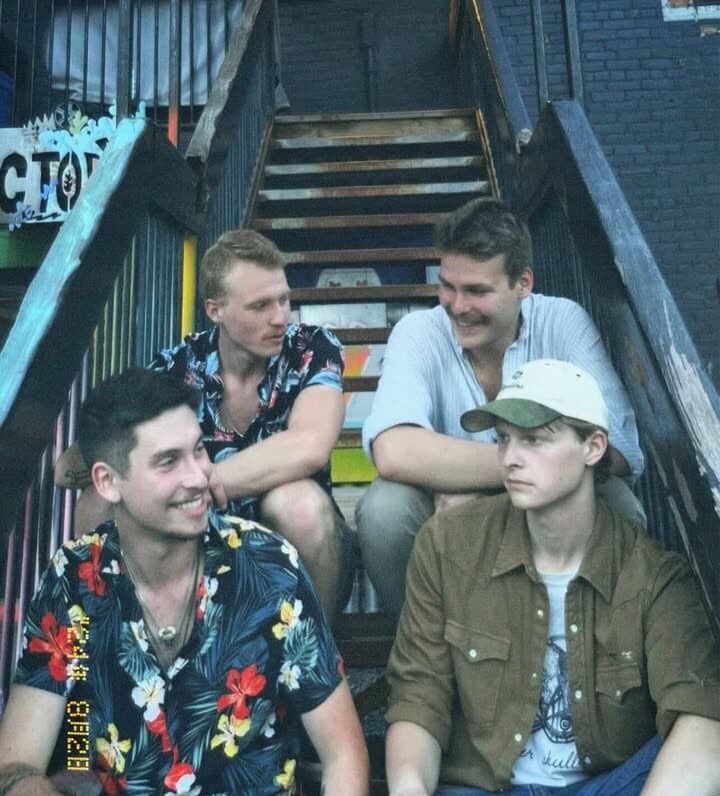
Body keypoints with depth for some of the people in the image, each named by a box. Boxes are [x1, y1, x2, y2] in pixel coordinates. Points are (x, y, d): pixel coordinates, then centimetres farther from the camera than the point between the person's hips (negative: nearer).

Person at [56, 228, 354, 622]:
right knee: (99, 504, -19)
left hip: (296, 543, -1)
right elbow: (66, 469, -12)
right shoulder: (177, 367, -8)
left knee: (297, 502, -34)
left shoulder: (313, 350, -13)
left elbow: (308, 449, -34)